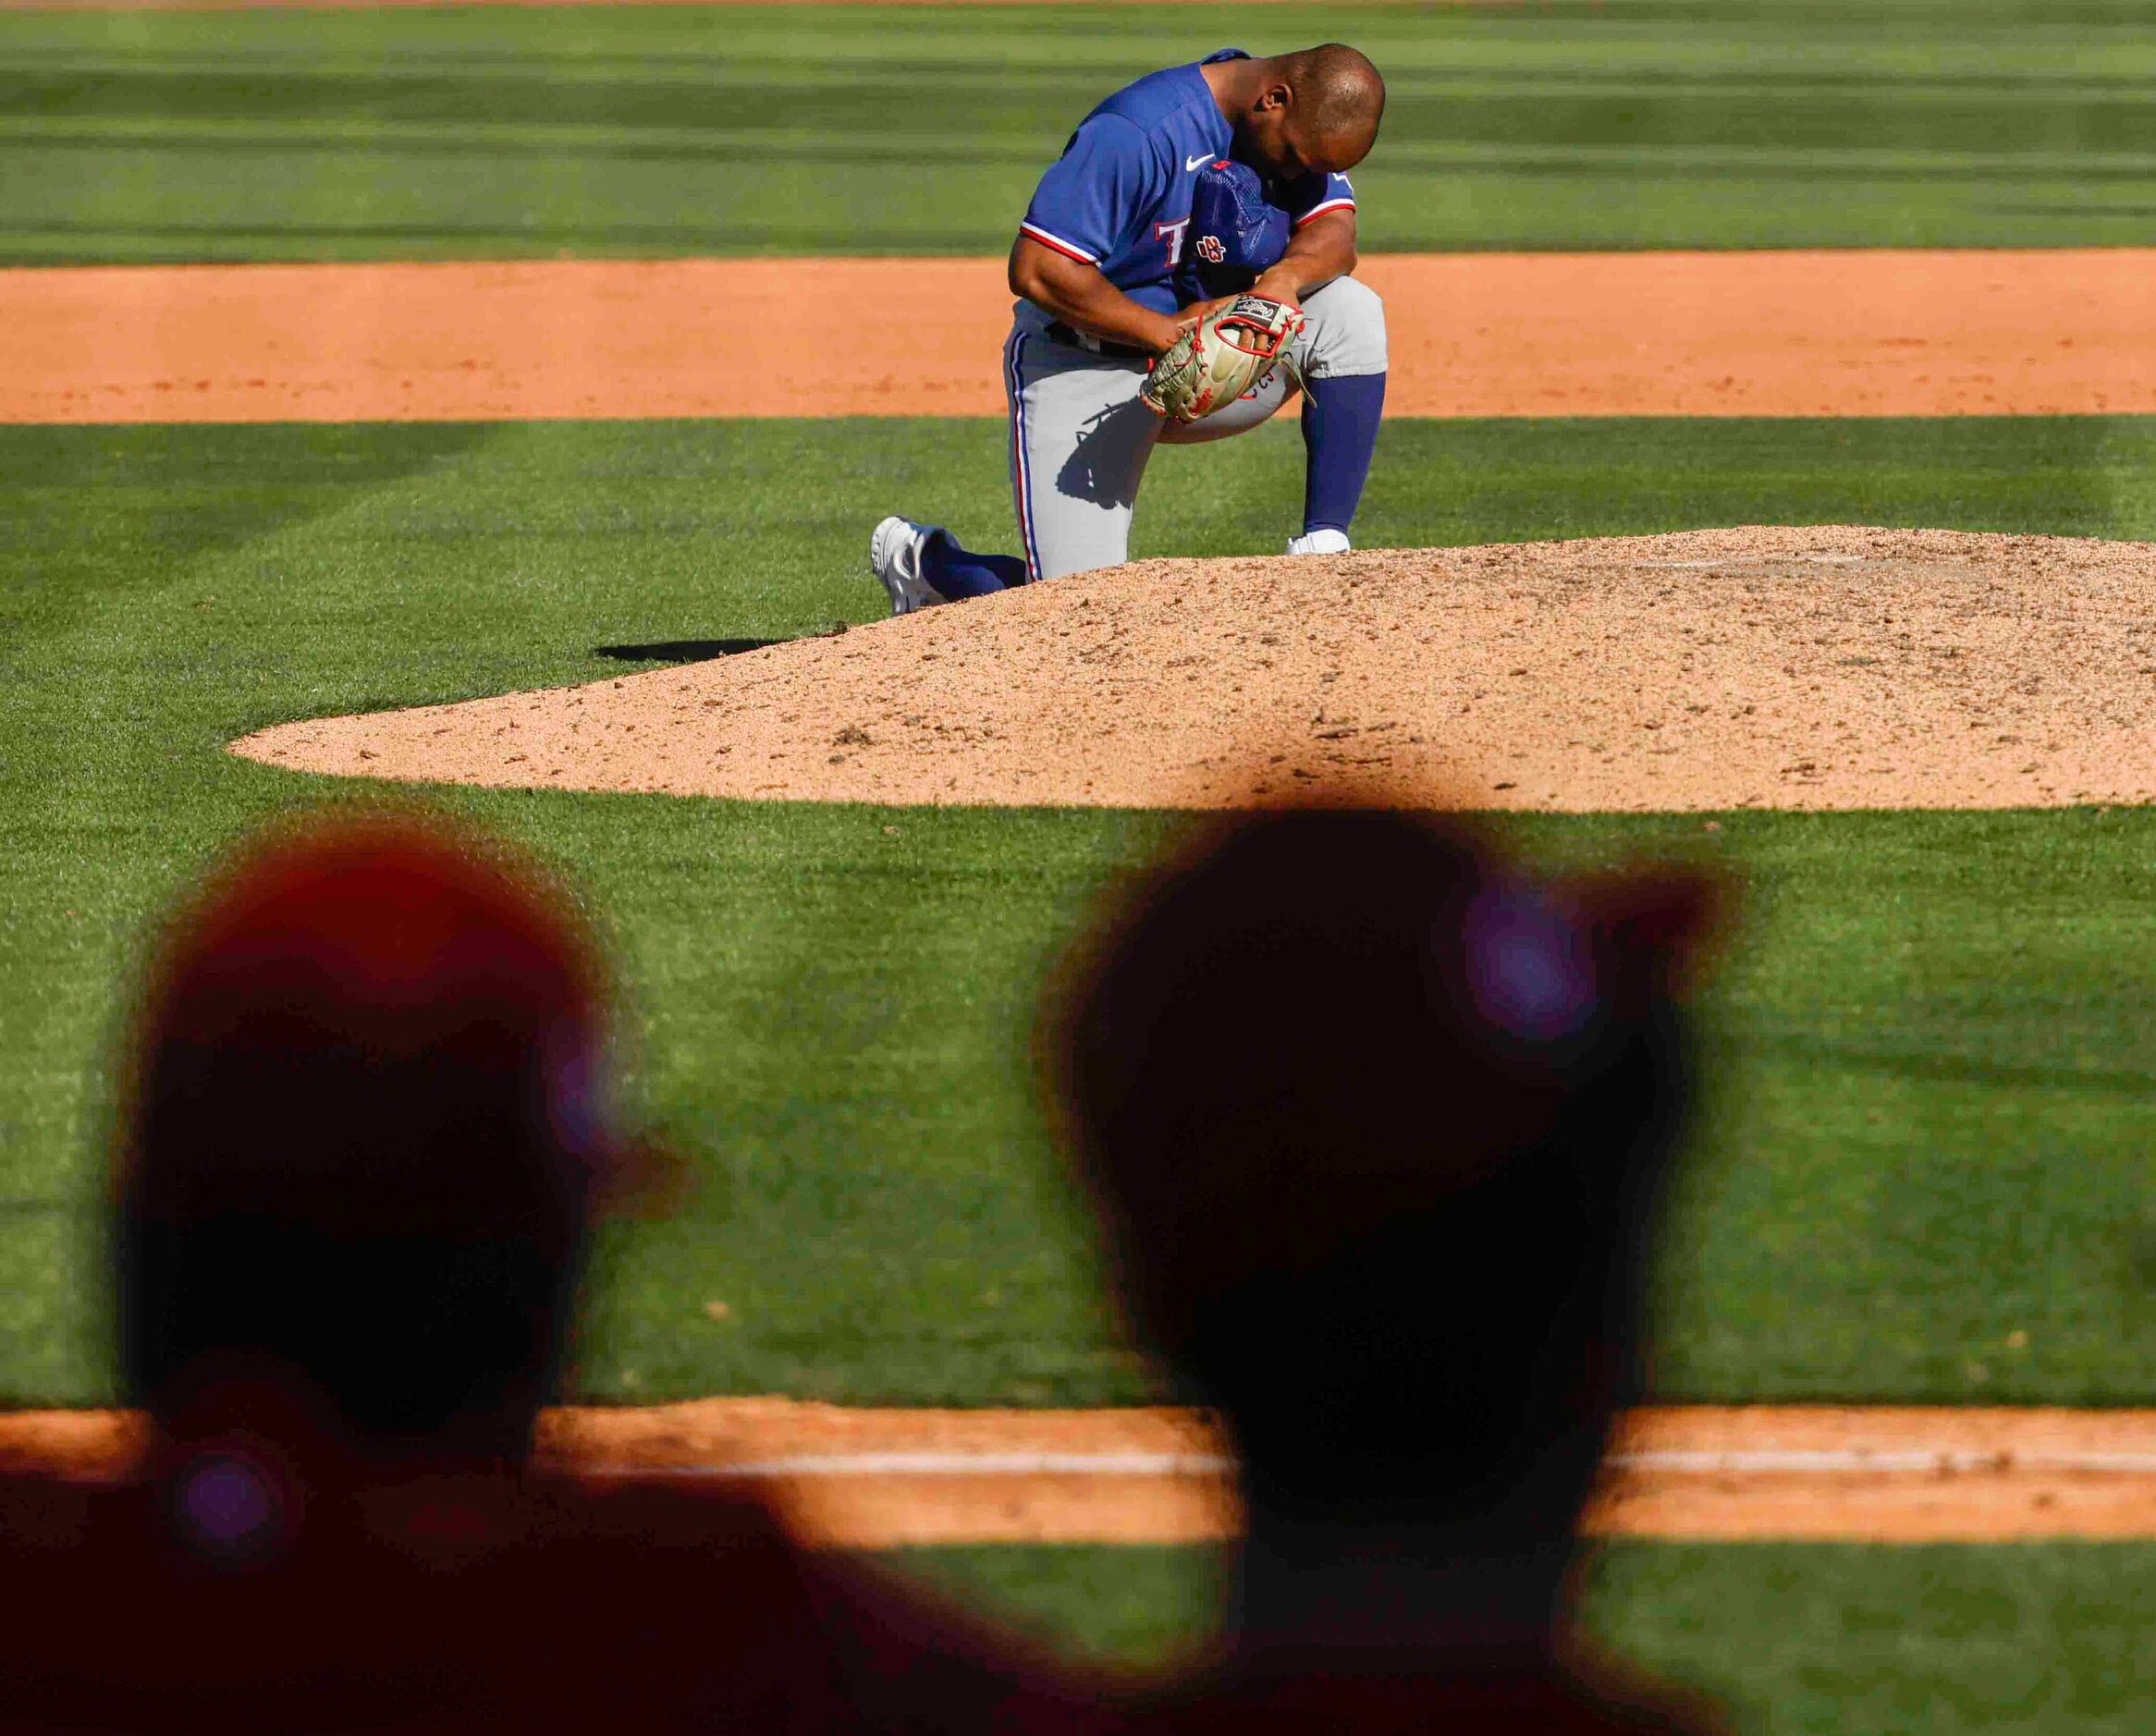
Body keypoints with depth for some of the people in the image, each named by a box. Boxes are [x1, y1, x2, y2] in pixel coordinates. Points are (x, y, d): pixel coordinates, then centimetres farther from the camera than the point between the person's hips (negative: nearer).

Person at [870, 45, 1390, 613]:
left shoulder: (1303, 126, -5)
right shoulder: (1137, 134, -28)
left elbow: (1335, 233, -10)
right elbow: (1035, 270, -30)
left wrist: (1288, 276, -33)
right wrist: (1168, 331, -30)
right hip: (1081, 371, -7)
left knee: (1351, 311, -16)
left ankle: (1323, 546, -14)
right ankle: (922, 557, 17)